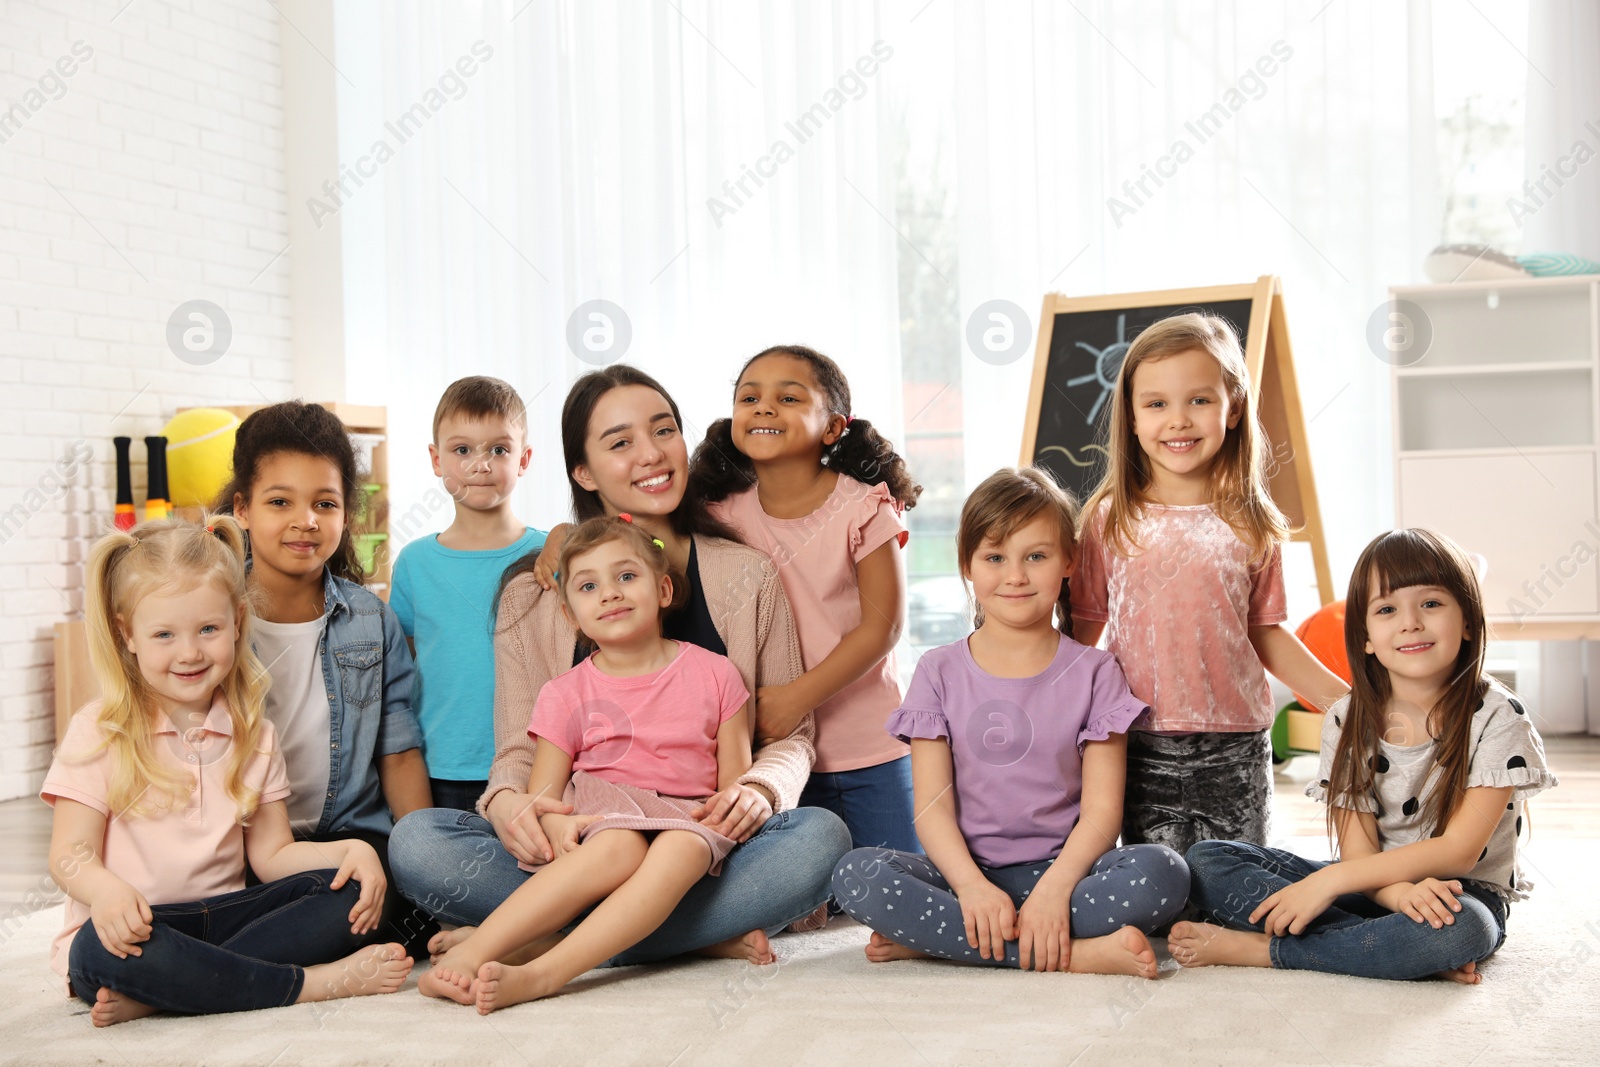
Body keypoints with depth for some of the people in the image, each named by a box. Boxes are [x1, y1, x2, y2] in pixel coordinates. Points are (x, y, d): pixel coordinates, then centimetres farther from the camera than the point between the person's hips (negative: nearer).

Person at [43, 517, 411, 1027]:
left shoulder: (253, 736, 11)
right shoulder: (100, 732, -2)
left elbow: (271, 854, 10)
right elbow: (70, 854, -7)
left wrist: (347, 850, -10)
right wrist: (106, 889, -31)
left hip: (223, 916, 4)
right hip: (137, 926, -4)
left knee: (347, 894, -17)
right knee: (105, 948, -38)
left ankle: (154, 995, -28)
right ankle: (318, 981, -28)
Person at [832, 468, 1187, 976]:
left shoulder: (1093, 672, 6)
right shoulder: (940, 672, 7)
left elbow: (1102, 808, -4)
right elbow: (932, 806, -3)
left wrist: (1055, 888, -23)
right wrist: (972, 886, -23)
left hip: (1060, 869, 0)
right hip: (964, 872, 0)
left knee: (1163, 871, -30)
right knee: (856, 875, -29)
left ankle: (933, 938, -26)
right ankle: (1077, 953, -29)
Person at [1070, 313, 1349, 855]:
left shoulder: (1252, 525, 3)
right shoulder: (1110, 520, 1)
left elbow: (1265, 633, 10)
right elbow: (1084, 630, 6)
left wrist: (1351, 703, 5)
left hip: (1235, 748, 1)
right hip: (1141, 748, -1)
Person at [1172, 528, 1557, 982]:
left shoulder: (1497, 717, -10)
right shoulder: (1347, 723, 0)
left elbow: (1459, 850, -17)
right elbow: (1357, 849, -6)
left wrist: (1329, 881, -24)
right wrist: (1399, 893, -31)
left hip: (1460, 895, -4)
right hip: (1372, 887, 4)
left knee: (1460, 929, -41)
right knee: (1206, 860, -13)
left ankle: (1259, 948, -25)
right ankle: (1414, 952, -24)